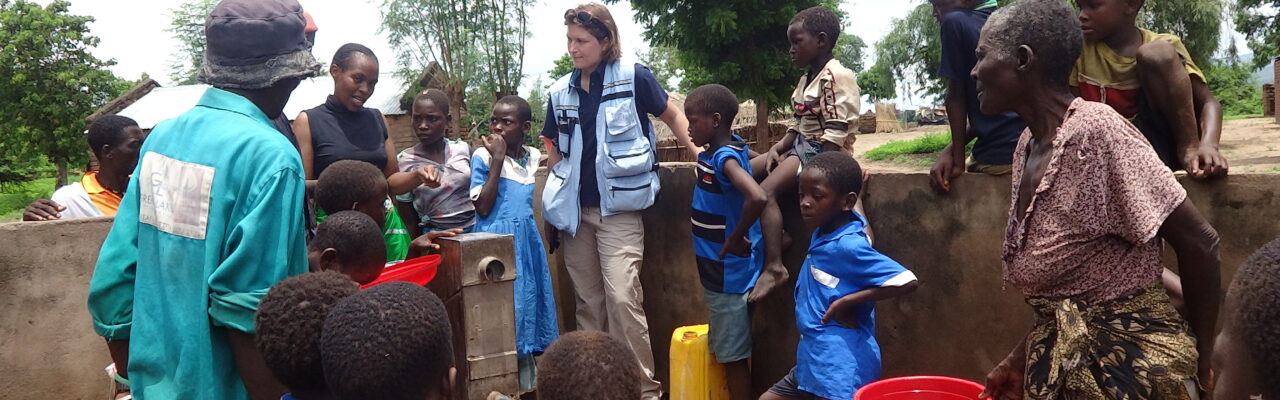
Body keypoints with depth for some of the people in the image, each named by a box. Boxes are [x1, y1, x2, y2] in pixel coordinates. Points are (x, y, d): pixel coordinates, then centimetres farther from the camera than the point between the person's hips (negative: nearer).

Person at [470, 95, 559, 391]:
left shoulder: (534, 157, 7)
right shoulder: (482, 156, -8)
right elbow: (483, 208, -18)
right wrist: (497, 159, -18)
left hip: (527, 239, 6)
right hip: (497, 242, -6)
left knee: (529, 299, 11)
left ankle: (529, 377, 23)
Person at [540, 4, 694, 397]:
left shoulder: (633, 77, -7)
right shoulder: (560, 91, 6)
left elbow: (673, 115, 3)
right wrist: (557, 199, 14)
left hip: (619, 208, -5)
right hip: (576, 210, 5)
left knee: (622, 296, -13)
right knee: (588, 301, 12)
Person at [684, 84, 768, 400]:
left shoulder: (725, 158, -23)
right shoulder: (715, 152, 5)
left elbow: (758, 198, -39)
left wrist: (738, 238, -26)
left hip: (729, 273, -9)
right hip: (717, 271, 9)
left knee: (734, 355, 2)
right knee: (726, 352, 20)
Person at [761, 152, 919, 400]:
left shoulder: (848, 246, -20)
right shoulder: (823, 232, 5)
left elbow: (907, 282, -25)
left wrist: (847, 302, -21)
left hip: (841, 366, -9)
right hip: (813, 360, 9)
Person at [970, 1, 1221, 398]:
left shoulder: (1096, 129, -21)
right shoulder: (1027, 145, 2)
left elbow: (1199, 242, -18)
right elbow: (1057, 282, 9)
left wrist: (1202, 361, -8)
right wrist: (1020, 357, 8)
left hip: (1130, 362, -7)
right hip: (1062, 360, 7)